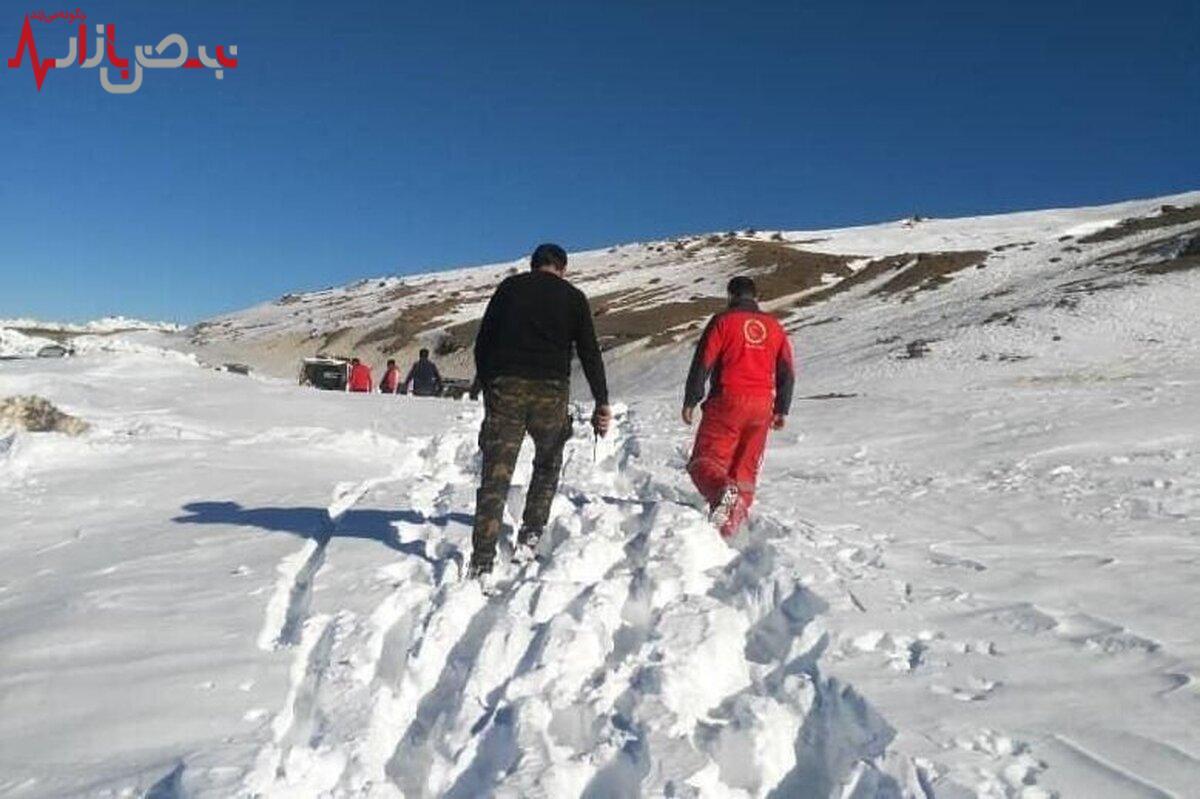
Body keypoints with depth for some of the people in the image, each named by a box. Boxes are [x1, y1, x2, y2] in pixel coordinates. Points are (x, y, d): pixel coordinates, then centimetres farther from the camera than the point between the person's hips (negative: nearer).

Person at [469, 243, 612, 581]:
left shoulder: (509, 287, 13)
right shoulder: (573, 297, 10)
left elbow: (483, 341, 10)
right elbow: (589, 352, 5)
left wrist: (487, 385, 16)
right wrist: (602, 402, 6)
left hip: (505, 388, 1)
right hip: (551, 391, 0)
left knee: (495, 475, 0)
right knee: (548, 465, 23)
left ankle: (482, 561, -6)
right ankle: (530, 537, 18)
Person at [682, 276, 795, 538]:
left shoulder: (723, 321, 0)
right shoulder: (774, 326, 14)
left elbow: (702, 363, -6)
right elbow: (787, 373, 15)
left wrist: (690, 401, 0)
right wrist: (782, 410, 21)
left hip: (728, 401, -4)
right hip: (762, 407, 5)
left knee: (705, 460, -3)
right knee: (746, 467, 11)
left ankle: (723, 489, -32)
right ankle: (732, 522, 8)